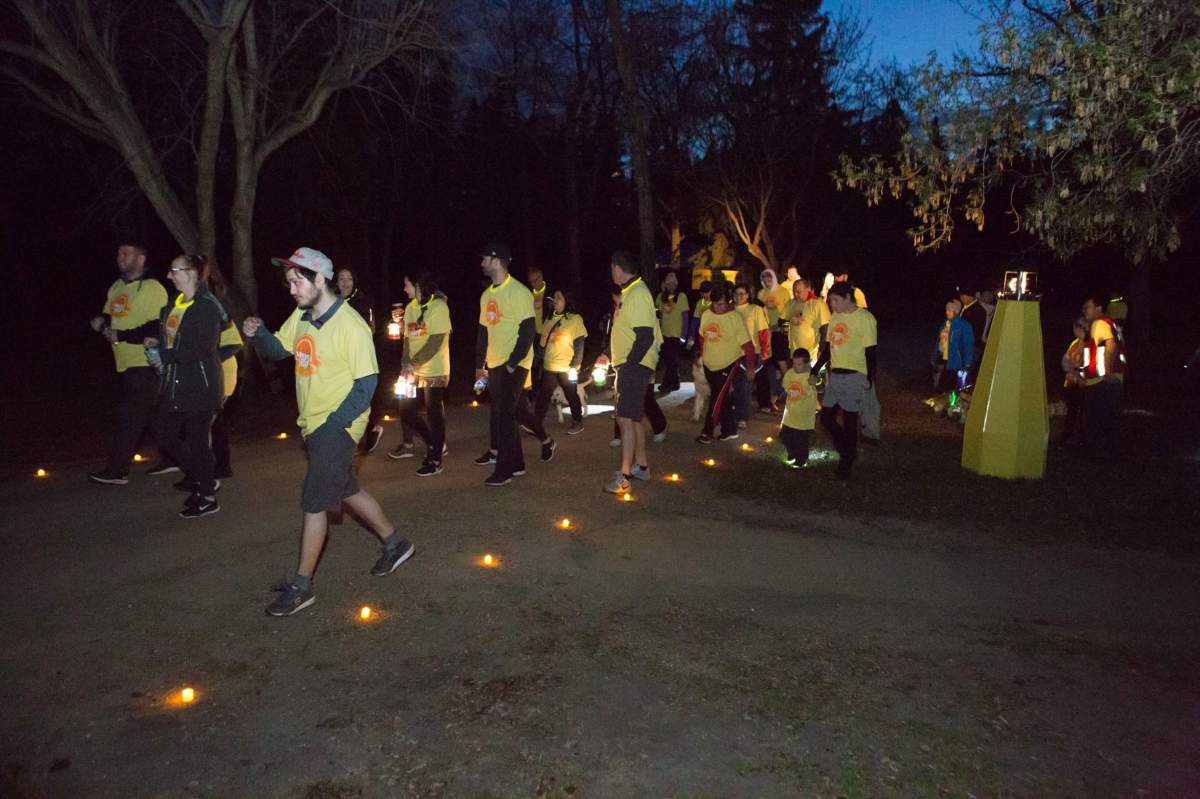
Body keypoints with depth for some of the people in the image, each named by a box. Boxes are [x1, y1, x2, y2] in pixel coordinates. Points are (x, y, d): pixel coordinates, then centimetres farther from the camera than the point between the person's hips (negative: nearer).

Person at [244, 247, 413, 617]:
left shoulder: (351, 326, -19)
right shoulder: (301, 317, 5)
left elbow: (365, 385, -19)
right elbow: (276, 349, 15)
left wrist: (331, 426, -21)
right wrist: (257, 334, -7)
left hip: (338, 426, -8)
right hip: (314, 424, 9)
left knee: (314, 501, -5)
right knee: (346, 490, 19)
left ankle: (301, 585, 7)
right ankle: (394, 544, 36)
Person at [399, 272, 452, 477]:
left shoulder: (438, 307, -11)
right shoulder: (410, 308, 10)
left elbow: (435, 342, -17)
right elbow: (407, 339, 9)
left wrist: (413, 364, -19)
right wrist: (405, 364, -7)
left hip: (435, 372, -7)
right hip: (415, 372, 7)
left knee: (434, 413, 0)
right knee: (406, 411, 8)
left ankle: (435, 460, 12)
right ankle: (435, 444, 27)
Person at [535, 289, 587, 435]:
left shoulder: (575, 319, -6)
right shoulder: (550, 319, 12)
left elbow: (579, 343, -9)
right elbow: (543, 342, 18)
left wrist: (575, 365, -16)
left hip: (567, 367, -5)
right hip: (549, 366, 5)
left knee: (571, 396, 7)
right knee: (543, 396, 2)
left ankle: (578, 423, 21)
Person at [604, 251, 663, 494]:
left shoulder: (638, 294, -17)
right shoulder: (630, 292, 15)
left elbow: (645, 337, -23)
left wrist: (629, 363, -18)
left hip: (634, 366, -11)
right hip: (629, 366, 11)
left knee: (626, 418, -13)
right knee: (634, 417, 17)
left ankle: (624, 477, -13)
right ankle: (641, 465, 29)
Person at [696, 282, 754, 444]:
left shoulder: (736, 318, -15)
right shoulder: (706, 315, 0)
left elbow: (747, 345, -14)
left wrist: (750, 368, -13)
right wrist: (702, 355, 15)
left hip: (729, 364, -5)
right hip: (709, 365, 6)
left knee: (718, 397, -9)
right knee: (723, 398, 15)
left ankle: (707, 432, 0)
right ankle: (730, 430, 27)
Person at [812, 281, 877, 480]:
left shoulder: (864, 318, -9)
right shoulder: (835, 317, 11)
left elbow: (870, 351, -10)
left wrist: (869, 378, -14)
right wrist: (815, 371, 13)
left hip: (854, 375, -7)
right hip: (835, 374, 7)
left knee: (849, 419, 1)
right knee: (826, 417, 7)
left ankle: (847, 460, 17)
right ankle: (848, 450, 29)